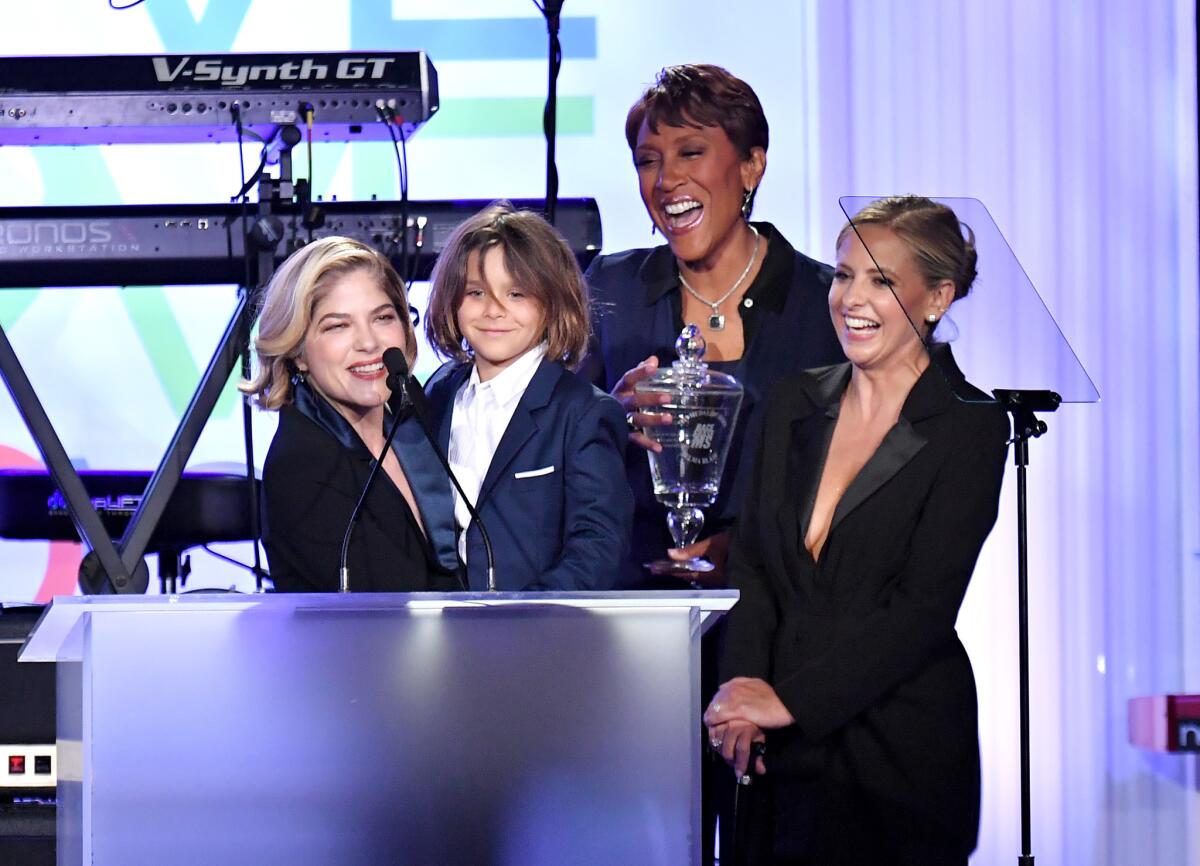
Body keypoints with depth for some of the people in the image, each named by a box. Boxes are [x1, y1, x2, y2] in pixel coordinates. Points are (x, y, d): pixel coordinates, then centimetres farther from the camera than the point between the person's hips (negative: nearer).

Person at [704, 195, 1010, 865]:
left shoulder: (972, 428, -4)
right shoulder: (795, 405, 11)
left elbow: (923, 607, -11)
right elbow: (752, 563, 7)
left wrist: (790, 698, -16)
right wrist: (742, 686, -11)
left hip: (902, 752, -4)